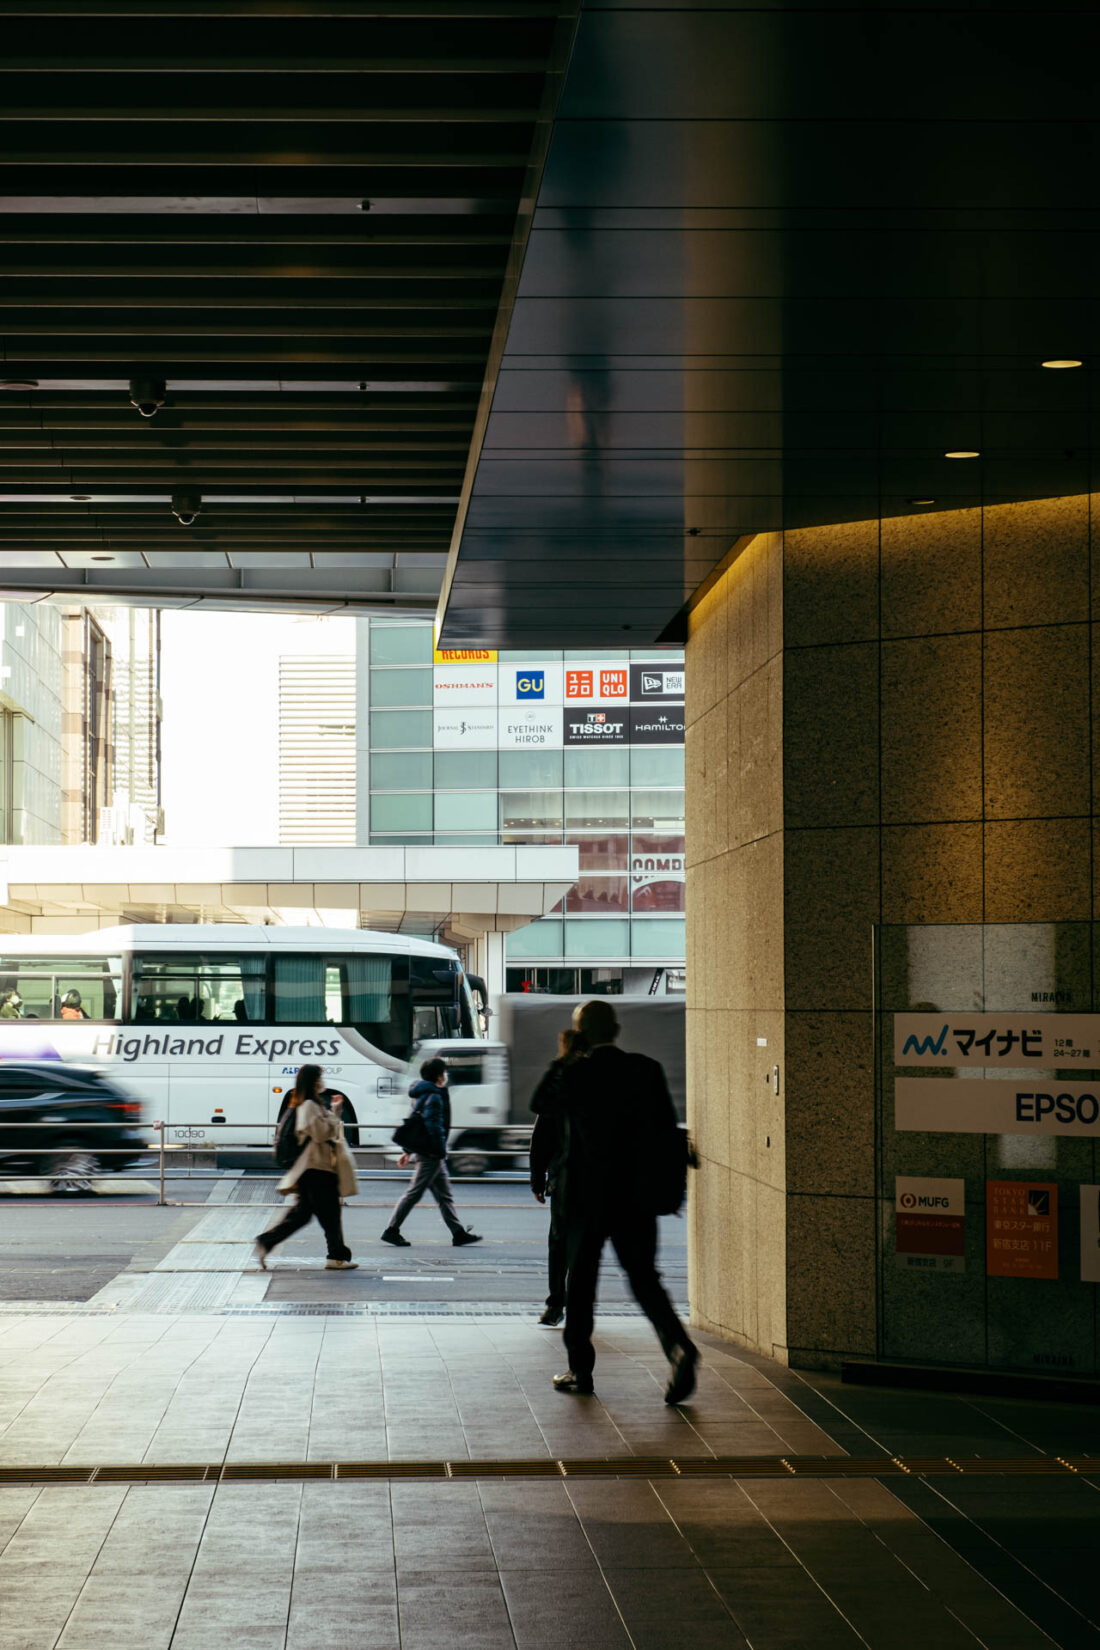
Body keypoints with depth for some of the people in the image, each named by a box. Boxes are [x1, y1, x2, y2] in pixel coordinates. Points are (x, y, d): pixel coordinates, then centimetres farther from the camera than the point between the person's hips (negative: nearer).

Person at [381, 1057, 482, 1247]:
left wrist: (407, 1151, 23)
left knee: (445, 1195, 11)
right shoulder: (434, 1097, -15)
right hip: (432, 1155, -10)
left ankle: (459, 1233, 13)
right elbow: (433, 1127, -22)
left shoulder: (424, 1095, 16)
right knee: (414, 1193, -4)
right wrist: (441, 1152, -18)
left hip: (427, 1154, 10)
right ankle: (392, 1230, 0)